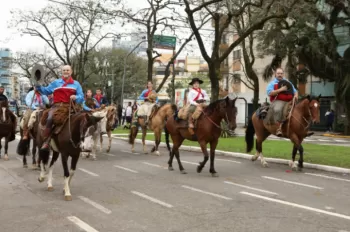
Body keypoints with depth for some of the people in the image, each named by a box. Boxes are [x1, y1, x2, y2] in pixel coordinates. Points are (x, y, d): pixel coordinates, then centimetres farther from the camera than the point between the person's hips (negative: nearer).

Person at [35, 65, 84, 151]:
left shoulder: (76, 84, 14)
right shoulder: (56, 82, 18)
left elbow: (81, 97, 7)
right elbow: (46, 91, 22)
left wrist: (76, 97, -14)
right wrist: (39, 87, 6)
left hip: (70, 107, 1)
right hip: (57, 106, 0)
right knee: (49, 119, -27)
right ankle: (46, 141, -22)